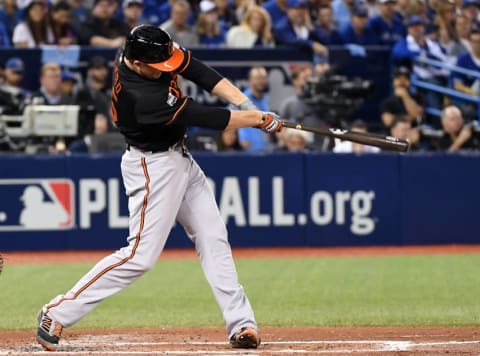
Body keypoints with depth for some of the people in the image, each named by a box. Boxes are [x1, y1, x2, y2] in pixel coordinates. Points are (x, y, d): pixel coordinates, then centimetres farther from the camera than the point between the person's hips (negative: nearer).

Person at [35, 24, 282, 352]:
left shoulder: (154, 53, -10)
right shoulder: (141, 98, -33)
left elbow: (200, 72, -6)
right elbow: (205, 118, -26)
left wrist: (246, 103, -18)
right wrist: (259, 120, -17)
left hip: (180, 158, 9)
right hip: (154, 168, -9)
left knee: (214, 239, 7)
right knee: (141, 255, -10)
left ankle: (241, 324, 10)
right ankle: (58, 313, -3)